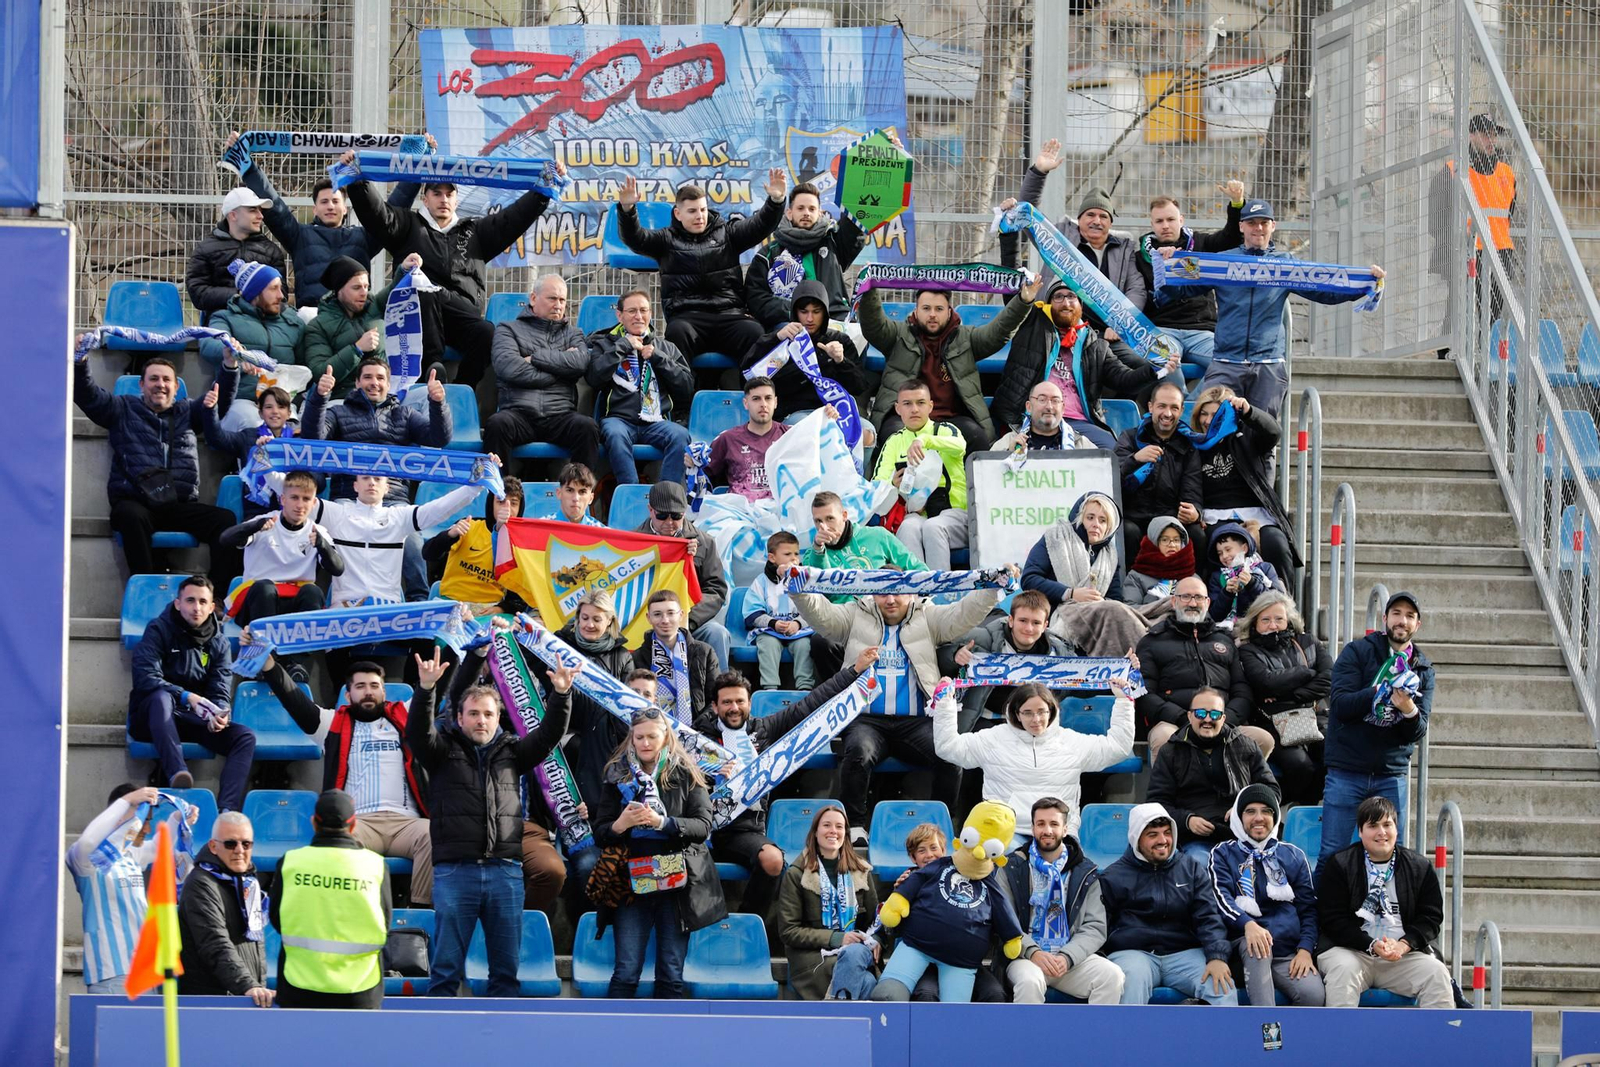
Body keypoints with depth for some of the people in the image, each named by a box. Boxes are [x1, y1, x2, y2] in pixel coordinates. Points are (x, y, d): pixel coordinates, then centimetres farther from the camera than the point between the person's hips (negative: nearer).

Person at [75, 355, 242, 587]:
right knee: (133, 517, -39)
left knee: (226, 519, -24)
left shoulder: (186, 412, 27)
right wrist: (80, 363, -8)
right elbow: (86, 394, 10)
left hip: (181, 505, 3)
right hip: (135, 501, -2)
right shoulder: (124, 410, 20)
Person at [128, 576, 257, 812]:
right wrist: (186, 697, -32)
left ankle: (226, 809, -36)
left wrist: (220, 716, -24)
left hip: (193, 721, 5)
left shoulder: (219, 642, 8)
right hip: (152, 718, -5)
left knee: (245, 737, -17)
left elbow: (220, 692, 1)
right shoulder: (159, 630, -6)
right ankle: (177, 775, -57)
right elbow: (146, 678, -20)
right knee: (162, 696, -38)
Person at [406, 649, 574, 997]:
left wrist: (560, 696, -13)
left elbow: (548, 736, 5)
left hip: (505, 871, 3)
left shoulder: (511, 752, 15)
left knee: (506, 966, 7)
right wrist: (425, 689, -29)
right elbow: (418, 733, -11)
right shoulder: (444, 749, 6)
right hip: (454, 870, -3)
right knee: (446, 965, -1)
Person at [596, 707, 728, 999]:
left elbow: (703, 826, -6)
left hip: (676, 883, -1)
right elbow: (600, 833, 6)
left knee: (671, 973, 3)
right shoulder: (619, 776, 7)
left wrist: (662, 822, -21)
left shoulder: (685, 775, 3)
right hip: (633, 884, 1)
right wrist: (620, 825, -16)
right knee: (626, 972, -3)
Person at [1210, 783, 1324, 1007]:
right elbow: (1221, 898, -4)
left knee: (1313, 994, -29)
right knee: (1257, 945, -39)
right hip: (1245, 949, -2)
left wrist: (1305, 949, -4)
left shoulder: (1293, 856, 20)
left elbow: (1308, 908, 15)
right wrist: (1248, 924, -26)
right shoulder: (1224, 854, 13)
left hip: (1289, 953, 2)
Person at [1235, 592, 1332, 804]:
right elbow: (1268, 681, -8)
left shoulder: (1308, 643, 21)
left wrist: (1294, 695, -7)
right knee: (1300, 765, -33)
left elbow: (1329, 678, 5)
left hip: (1314, 716, 3)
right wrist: (1308, 672, 2)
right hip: (1273, 723, -3)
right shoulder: (1248, 652, 11)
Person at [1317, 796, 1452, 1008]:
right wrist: (1372, 945, -18)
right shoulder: (1339, 865, 3)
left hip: (1405, 953, 3)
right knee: (1344, 970, -35)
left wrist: (1404, 945, -14)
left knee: (1437, 973, -23)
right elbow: (1332, 920, -4)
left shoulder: (1419, 867, 11)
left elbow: (1431, 916, 7)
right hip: (1349, 950, -2)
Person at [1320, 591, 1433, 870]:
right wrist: (1383, 692, -22)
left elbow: (1418, 732, 2)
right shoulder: (1357, 651, 2)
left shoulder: (1423, 669, 12)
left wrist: (1409, 711, -20)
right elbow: (1340, 703, -11)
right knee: (1332, 855, -6)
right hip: (1347, 771, -3)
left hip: (1392, 776, 3)